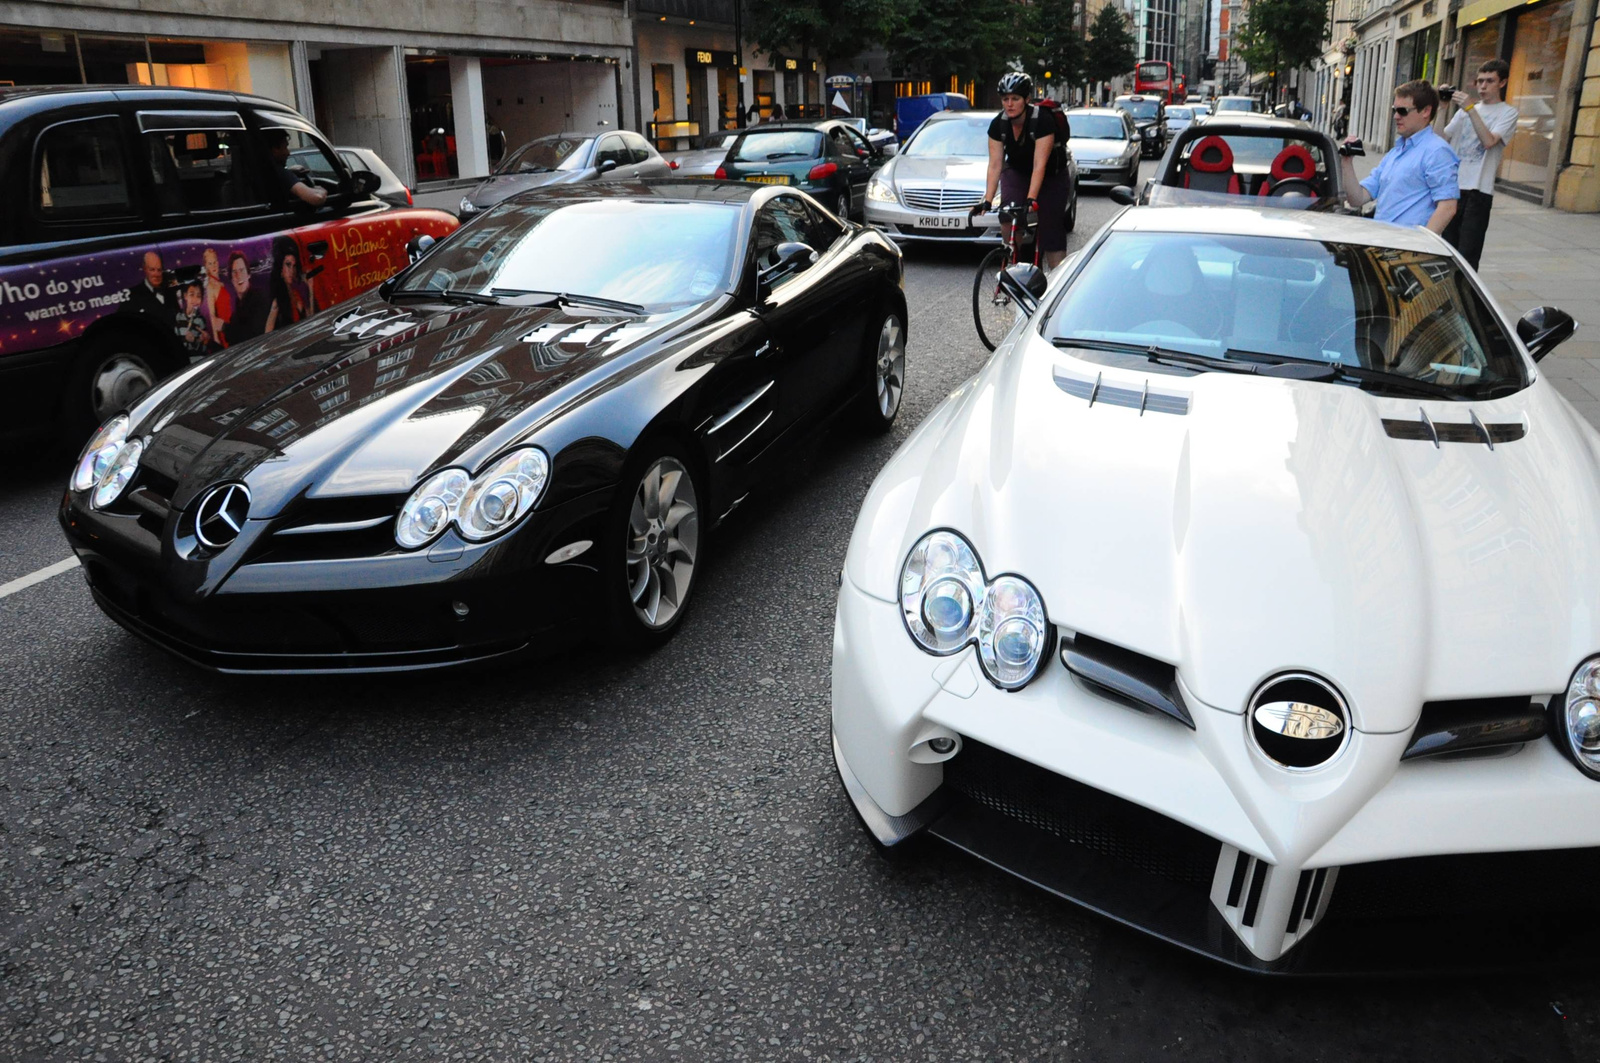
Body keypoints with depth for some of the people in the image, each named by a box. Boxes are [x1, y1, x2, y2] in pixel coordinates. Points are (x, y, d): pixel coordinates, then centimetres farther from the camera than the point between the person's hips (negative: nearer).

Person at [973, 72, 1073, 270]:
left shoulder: (1043, 120, -29)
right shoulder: (998, 124, -17)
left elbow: (1039, 164, -35)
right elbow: (995, 164, -21)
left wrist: (1031, 199, -45)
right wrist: (987, 200, -31)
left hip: (1051, 177, -3)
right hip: (1016, 172, 3)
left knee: (1051, 228, -6)